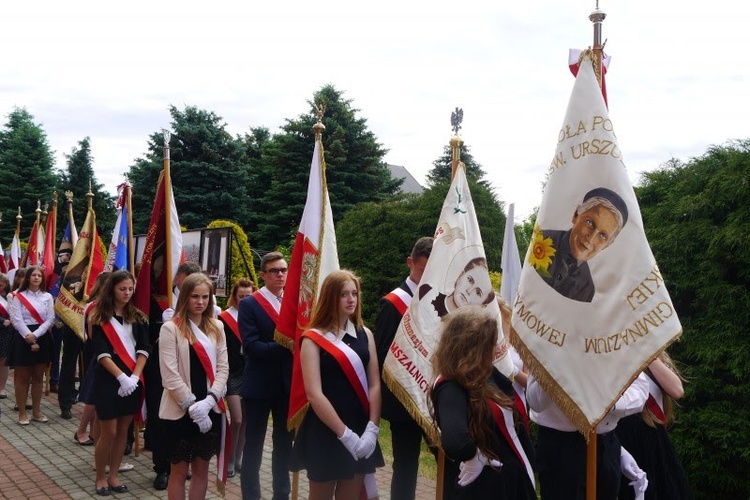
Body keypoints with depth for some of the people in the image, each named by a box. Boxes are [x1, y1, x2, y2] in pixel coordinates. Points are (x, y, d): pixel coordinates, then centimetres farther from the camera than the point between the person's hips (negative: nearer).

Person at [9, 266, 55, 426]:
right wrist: (29, 339, -16)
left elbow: (50, 319, 0)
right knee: (22, 378, 2)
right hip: (23, 338, -3)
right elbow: (16, 320, -9)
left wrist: (35, 335, -14)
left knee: (38, 377, 9)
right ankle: (22, 413, 9)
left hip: (42, 338, 3)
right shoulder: (19, 297, -1)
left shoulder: (47, 297, 8)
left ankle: (36, 411, 17)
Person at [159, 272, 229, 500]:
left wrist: (209, 400, -11)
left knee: (201, 469, 13)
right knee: (179, 471, 7)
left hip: (210, 410, 4)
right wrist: (192, 405, -16)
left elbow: (223, 368, 3)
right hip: (179, 411, -4)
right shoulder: (171, 328, -7)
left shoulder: (216, 327, 7)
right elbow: (170, 375, -13)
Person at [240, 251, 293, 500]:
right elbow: (251, 346, -17)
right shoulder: (249, 304, -7)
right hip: (259, 386, -4)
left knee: (284, 444, 15)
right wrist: (285, 346, -24)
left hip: (288, 385, 4)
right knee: (253, 446, 7)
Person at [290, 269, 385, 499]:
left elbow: (374, 384, 2)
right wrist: (345, 433, -17)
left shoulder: (365, 335, 5)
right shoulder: (313, 339, -9)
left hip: (361, 433, 4)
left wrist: (372, 429, -9)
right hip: (325, 433, -4)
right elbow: (314, 394, -15)